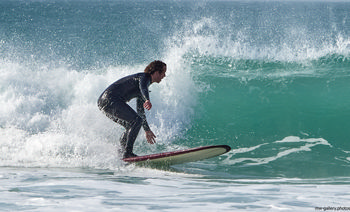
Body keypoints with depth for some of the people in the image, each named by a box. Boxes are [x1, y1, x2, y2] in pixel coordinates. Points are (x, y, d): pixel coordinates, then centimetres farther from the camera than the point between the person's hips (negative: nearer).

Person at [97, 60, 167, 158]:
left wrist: (147, 130, 38)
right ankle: (127, 152, -21)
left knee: (132, 126, 16)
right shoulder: (144, 77, -3)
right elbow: (143, 87, -30)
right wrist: (147, 100, -51)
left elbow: (140, 110, 34)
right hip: (111, 100, -10)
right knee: (137, 120, -18)